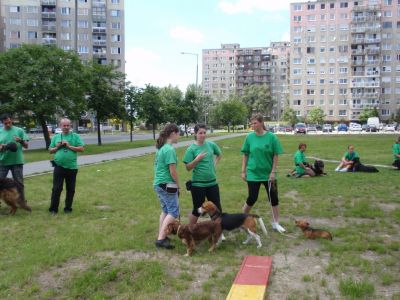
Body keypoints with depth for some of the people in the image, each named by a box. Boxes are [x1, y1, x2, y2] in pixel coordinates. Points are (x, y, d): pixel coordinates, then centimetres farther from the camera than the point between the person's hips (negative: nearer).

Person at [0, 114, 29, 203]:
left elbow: (26, 146, 0)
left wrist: (21, 141, -19)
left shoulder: (19, 130, 1)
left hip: (17, 161, -1)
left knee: (19, 182, 8)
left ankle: (22, 202, 18)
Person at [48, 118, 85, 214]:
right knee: (56, 189, 1)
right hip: (59, 167, 1)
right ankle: (53, 209, 10)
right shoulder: (56, 137, 10)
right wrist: (57, 147, -5)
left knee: (70, 189, 8)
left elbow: (82, 148, -5)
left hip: (72, 167, 0)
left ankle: (68, 208, 20)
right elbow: (50, 151, 15)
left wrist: (69, 146, -11)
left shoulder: (75, 136, 3)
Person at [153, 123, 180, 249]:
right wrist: (178, 185, -3)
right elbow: (173, 171, -18)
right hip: (167, 185, -9)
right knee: (173, 212, -2)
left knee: (165, 210, 18)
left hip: (158, 184, 9)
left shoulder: (160, 148, 10)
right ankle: (161, 239, -5)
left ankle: (161, 236, 23)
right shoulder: (170, 149, -18)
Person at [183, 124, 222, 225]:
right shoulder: (191, 148, -11)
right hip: (198, 184, -4)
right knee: (197, 210, 6)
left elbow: (219, 155, 21)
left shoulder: (211, 144, 1)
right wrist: (197, 159, -26)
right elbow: (188, 168, -12)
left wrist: (214, 164, 8)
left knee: (217, 208, 11)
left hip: (212, 182, 4)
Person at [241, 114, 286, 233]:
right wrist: (243, 171, 1)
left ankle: (276, 223, 26)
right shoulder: (249, 137, -4)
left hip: (268, 174, 0)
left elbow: (275, 156, -5)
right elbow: (245, 155, 3)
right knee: (252, 199, 4)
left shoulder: (271, 137, -9)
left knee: (274, 198, 9)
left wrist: (273, 172, -8)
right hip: (253, 174, 0)